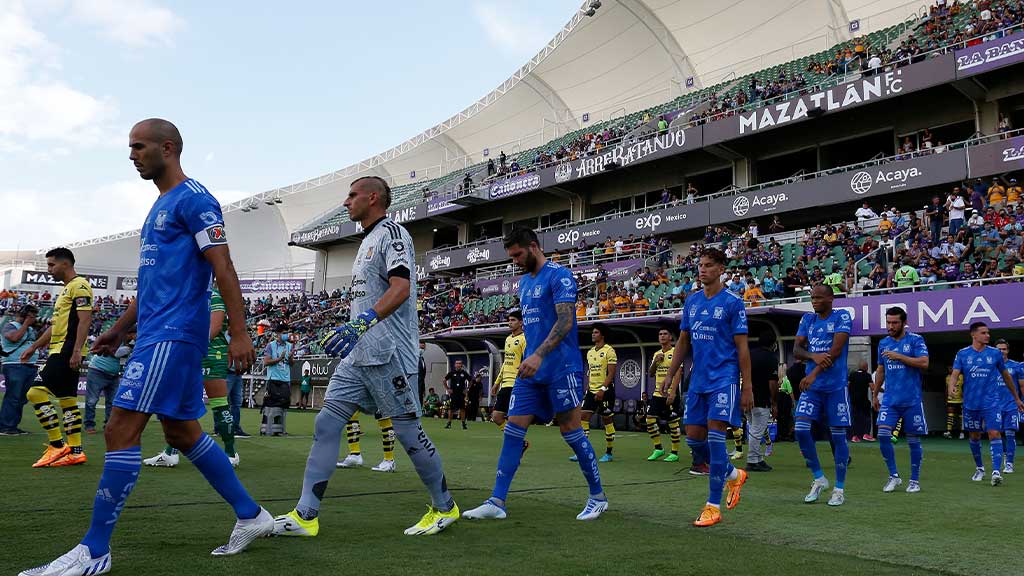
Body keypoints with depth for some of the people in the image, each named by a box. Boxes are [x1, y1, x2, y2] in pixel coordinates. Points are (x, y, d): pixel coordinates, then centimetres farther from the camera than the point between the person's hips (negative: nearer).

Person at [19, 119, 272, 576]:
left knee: (121, 429, -10)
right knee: (182, 432, 11)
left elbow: (223, 268, -16)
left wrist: (239, 332, -22)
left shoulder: (193, 199, -8)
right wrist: (119, 329, 26)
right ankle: (251, 516, 19)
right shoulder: (161, 206, 21)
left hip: (173, 333, -10)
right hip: (159, 332, 10)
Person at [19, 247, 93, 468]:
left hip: (67, 352, -10)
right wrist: (34, 347, 28)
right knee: (67, 400, 8)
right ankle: (75, 451, 10)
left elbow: (85, 319, -19)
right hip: (61, 351, 10)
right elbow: (56, 325, 29)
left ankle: (57, 446, -9)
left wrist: (76, 350, -26)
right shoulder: (65, 289, 22)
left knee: (37, 392, -13)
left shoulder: (79, 285, -9)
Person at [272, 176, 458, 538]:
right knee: (326, 423, 1)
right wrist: (350, 332, 24)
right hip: (358, 354, 9)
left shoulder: (392, 232, -7)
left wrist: (360, 323, -31)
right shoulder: (368, 240, 22)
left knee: (407, 430, -1)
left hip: (389, 354, -9)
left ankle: (445, 508, 16)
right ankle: (305, 515, 4)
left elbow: (401, 288, -22)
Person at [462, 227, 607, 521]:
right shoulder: (524, 282, 17)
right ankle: (496, 503, 1)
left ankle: (598, 497, 16)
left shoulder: (559, 275, -9)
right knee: (513, 429, 0)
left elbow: (565, 321, -20)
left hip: (560, 368, -8)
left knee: (571, 431, -1)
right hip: (530, 370, 8)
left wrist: (539, 355, -31)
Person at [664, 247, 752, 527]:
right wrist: (669, 376, 11)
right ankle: (734, 475, 31)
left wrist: (747, 388, -10)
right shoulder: (691, 301, 12)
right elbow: (683, 342, 17)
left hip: (724, 380, -6)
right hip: (698, 380, 6)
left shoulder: (732, 303, -6)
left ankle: (713, 507, -1)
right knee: (694, 439, 5)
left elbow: (742, 348, -7)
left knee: (714, 437, -11)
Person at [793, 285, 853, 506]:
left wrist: (814, 373, -22)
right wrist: (814, 356, -17)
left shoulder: (842, 317, -5)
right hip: (812, 386, 4)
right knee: (801, 429, -9)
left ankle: (839, 488, 13)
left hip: (836, 386, -4)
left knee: (838, 435, 1)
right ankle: (819, 478, 10)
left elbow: (836, 350, -16)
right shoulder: (807, 319, 11)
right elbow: (796, 349, 5)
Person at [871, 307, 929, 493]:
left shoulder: (915, 340, -4)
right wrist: (874, 395, 20)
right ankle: (894, 476, 4)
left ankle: (915, 480, 17)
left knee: (913, 441, 4)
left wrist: (898, 356, -21)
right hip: (890, 399, 4)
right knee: (883, 434, -10)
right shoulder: (883, 343, 11)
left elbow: (924, 363, -17)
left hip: (912, 400, -4)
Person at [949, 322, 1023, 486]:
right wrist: (950, 387, -32)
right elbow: (955, 374, -9)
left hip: (991, 403, -1)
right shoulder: (962, 354, 0)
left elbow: (1006, 376, 14)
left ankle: (996, 472, -16)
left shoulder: (995, 353, 3)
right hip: (970, 403, 1)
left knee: (994, 434, -13)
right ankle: (979, 468, 28)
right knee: (974, 437, 12)